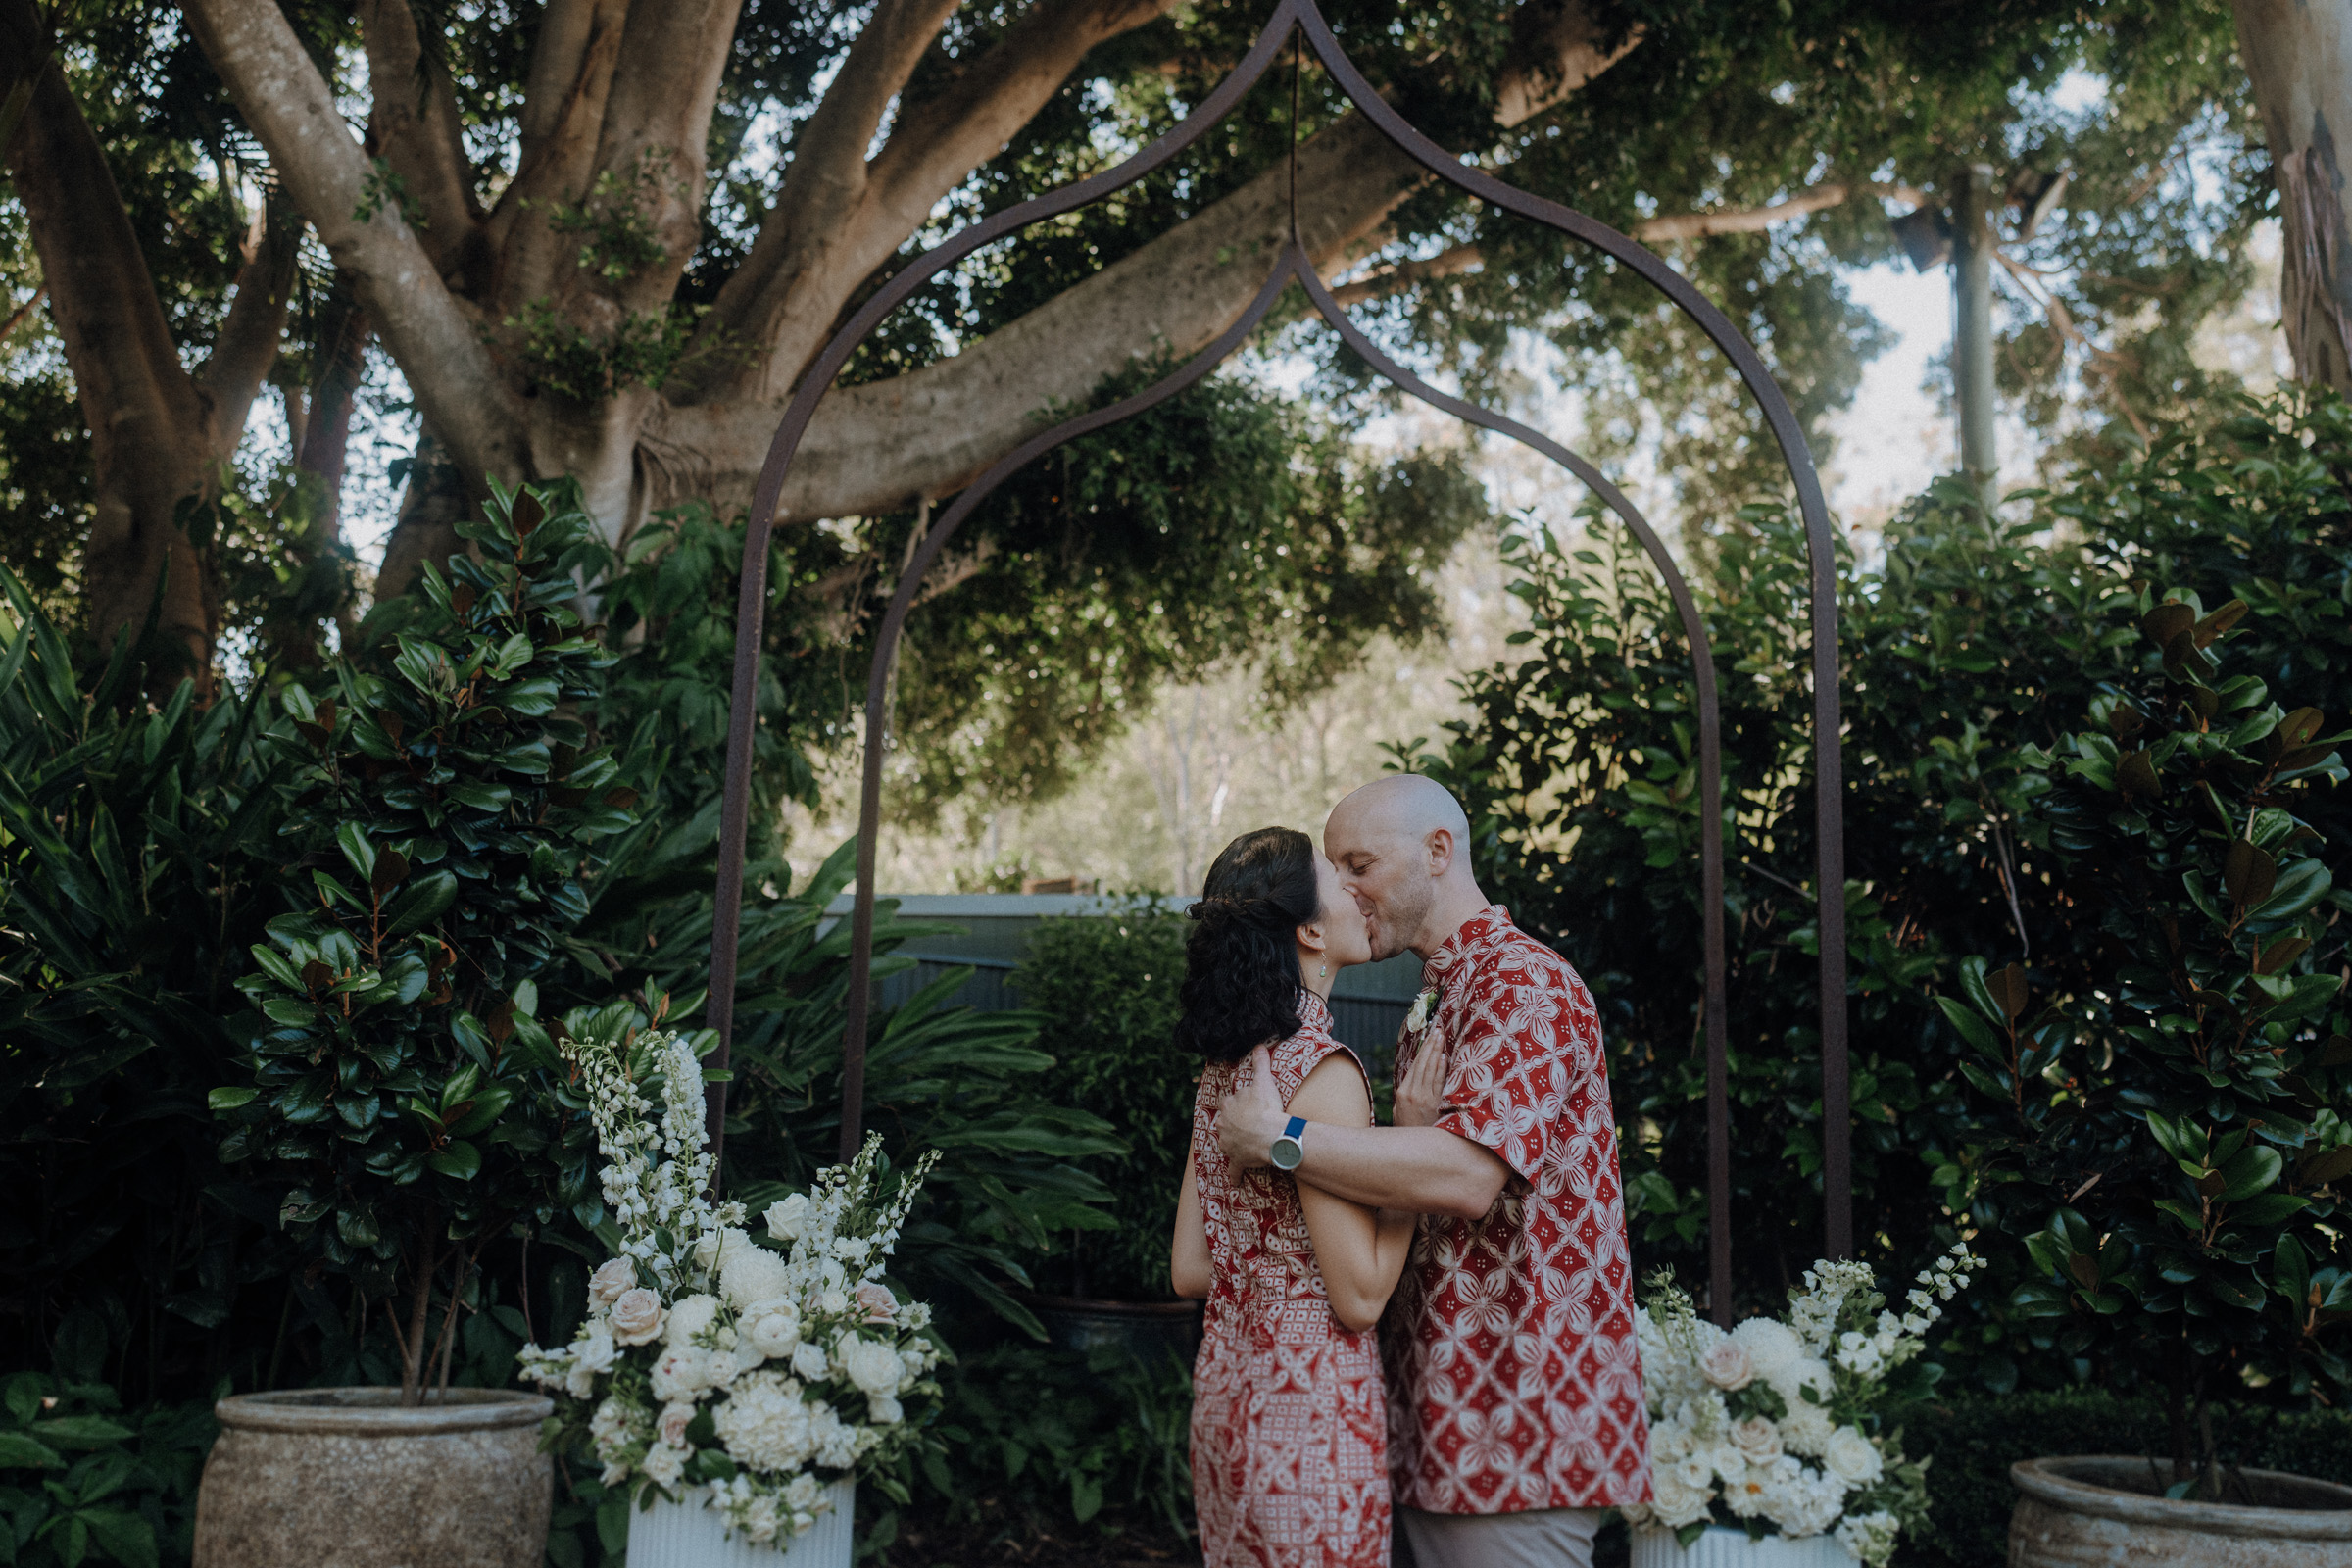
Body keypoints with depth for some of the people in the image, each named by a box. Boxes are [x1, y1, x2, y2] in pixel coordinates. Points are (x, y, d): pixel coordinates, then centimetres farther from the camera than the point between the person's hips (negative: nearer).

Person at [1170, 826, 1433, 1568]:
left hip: (1227, 1392, 8)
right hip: (1311, 1413, -8)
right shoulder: (1323, 1069, -18)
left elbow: (1189, 1269, 10)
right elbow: (1360, 1297, -18)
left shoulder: (1224, 1068, 6)